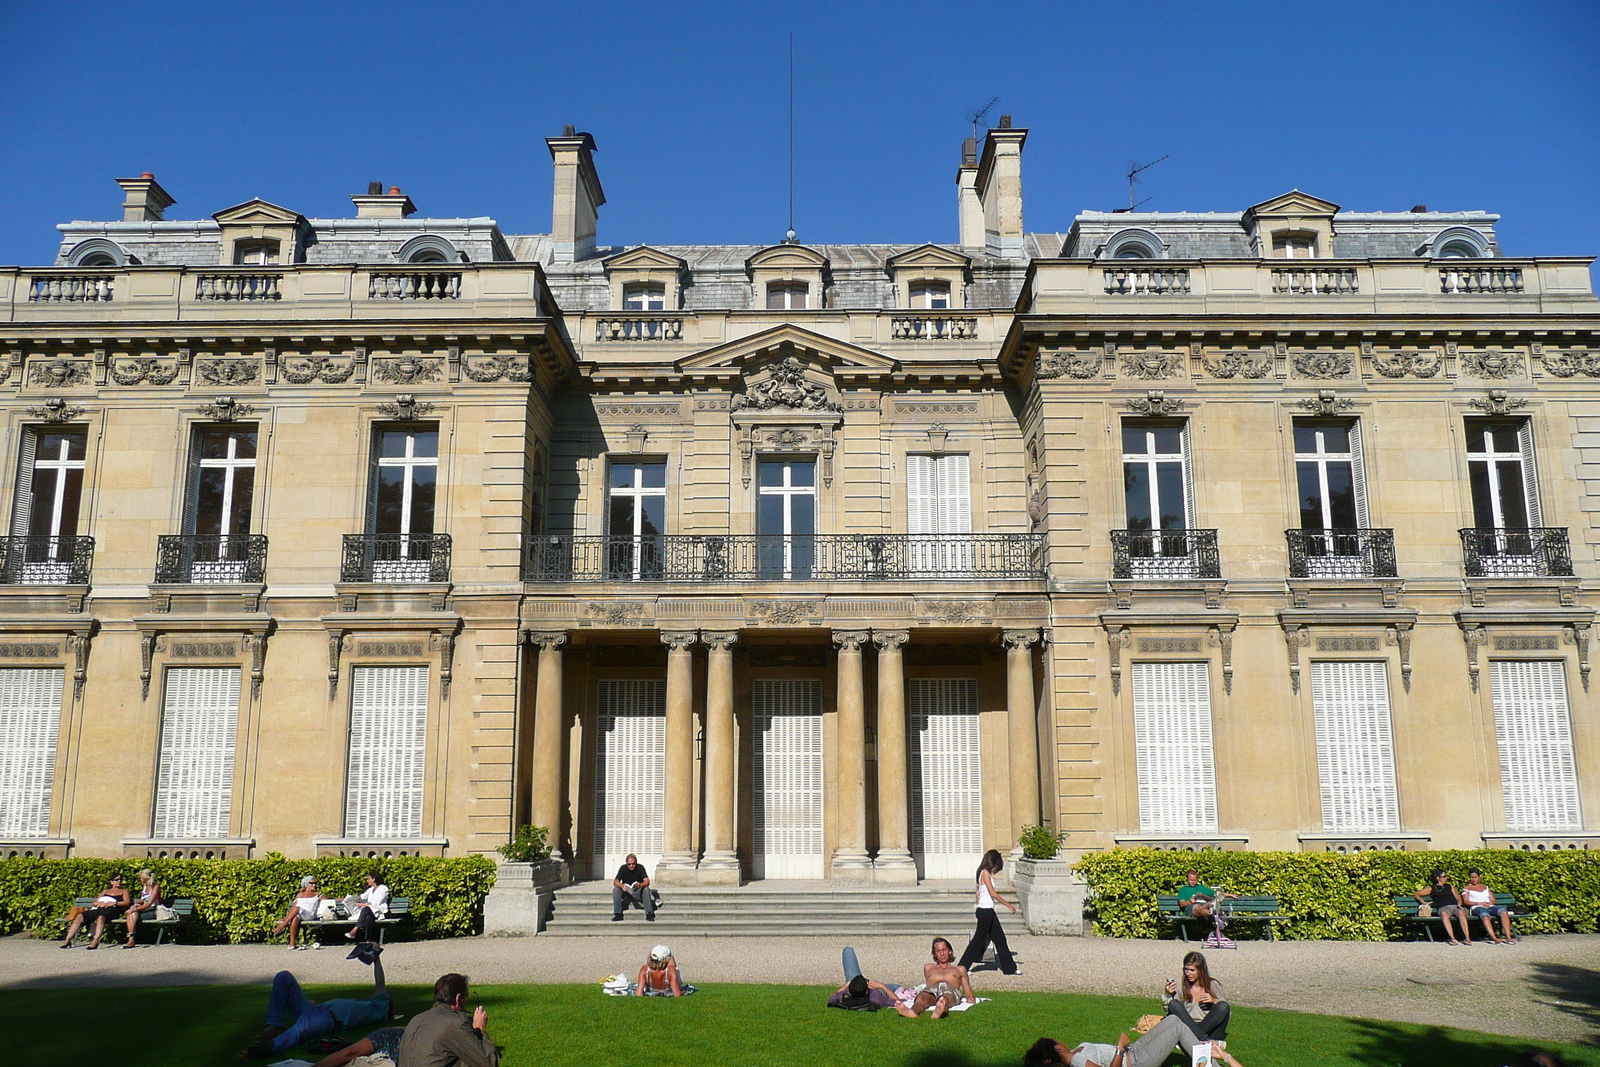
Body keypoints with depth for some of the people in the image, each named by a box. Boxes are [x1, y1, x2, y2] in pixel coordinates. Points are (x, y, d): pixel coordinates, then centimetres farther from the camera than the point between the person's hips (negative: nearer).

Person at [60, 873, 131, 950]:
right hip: (98, 908, 5)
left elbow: (127, 902, 6)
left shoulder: (123, 891, 24)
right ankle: (68, 940, -26)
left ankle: (96, 941, -54)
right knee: (80, 916, -22)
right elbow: (95, 902, 24)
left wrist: (113, 903, -7)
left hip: (110, 909, -4)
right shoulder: (105, 891, 36)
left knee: (101, 918, -40)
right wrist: (99, 903, 0)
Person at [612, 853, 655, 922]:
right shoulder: (623, 868, -10)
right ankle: (617, 914, -26)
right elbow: (615, 882, -19)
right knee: (616, 889, -25)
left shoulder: (640, 867, -12)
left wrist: (640, 885, -42)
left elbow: (647, 882, -20)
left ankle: (649, 914, -31)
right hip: (626, 893, 1)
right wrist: (622, 885, -41)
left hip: (638, 892, -1)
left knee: (646, 889, -30)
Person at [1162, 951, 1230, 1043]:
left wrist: (1214, 1001, -11)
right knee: (1174, 1004, -24)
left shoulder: (1212, 985, 4)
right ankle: (1204, 1039, -36)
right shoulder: (1179, 984, 3)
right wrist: (1168, 995, -14)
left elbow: (1225, 1009, 6)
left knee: (1223, 1006, -22)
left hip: (1209, 1028, 0)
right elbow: (1169, 1011, 2)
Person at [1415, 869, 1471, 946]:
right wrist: (1423, 902, 4)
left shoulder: (1450, 887, 29)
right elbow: (1416, 894, 22)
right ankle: (1452, 939, -49)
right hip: (1443, 908, -2)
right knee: (1444, 914, -40)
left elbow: (1458, 898, 23)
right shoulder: (1431, 888, 21)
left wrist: (1459, 904, 1)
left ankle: (1468, 938, -43)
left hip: (1455, 906, 2)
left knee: (1461, 913, -35)